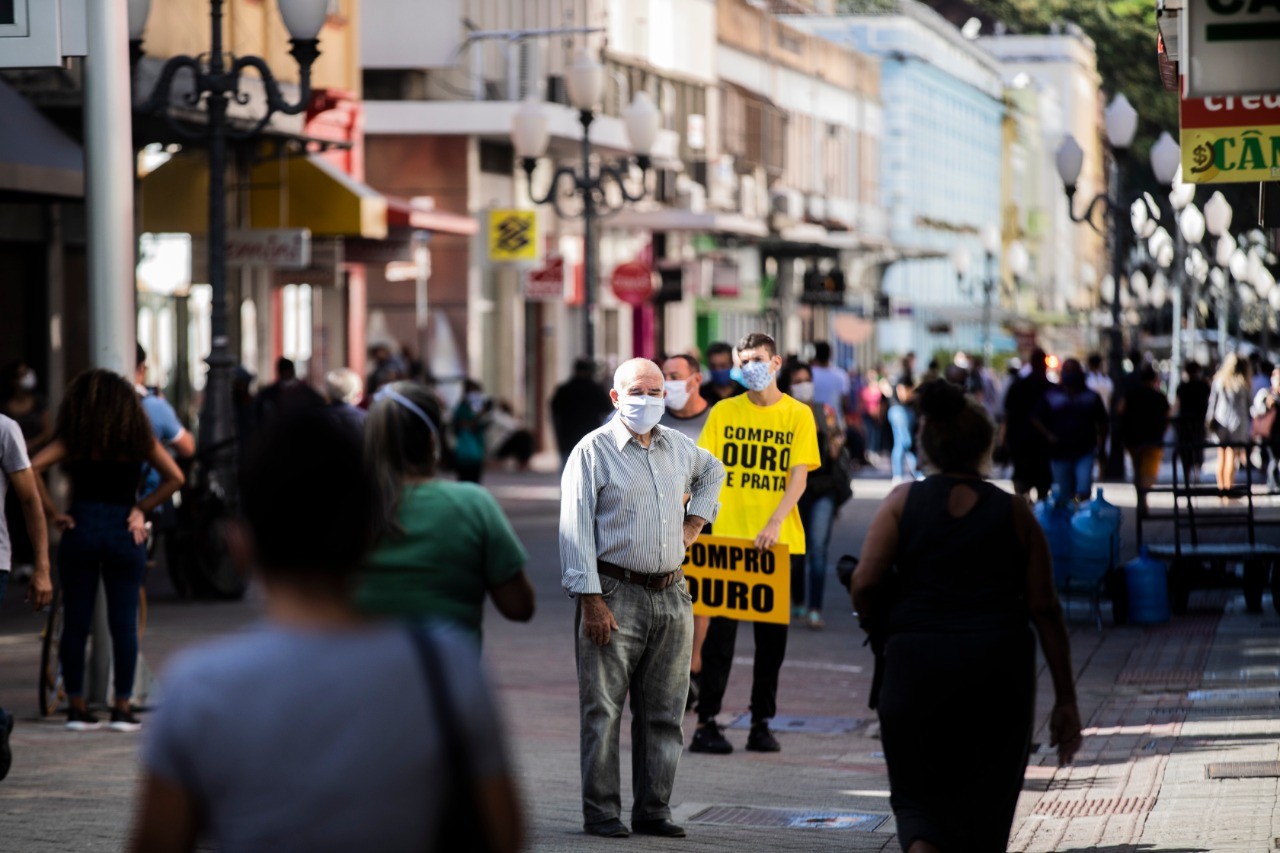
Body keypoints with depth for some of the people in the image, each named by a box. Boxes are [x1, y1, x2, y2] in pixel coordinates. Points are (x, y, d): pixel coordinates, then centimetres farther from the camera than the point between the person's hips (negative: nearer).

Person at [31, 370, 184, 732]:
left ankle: (76, 706, 7)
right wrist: (141, 509, 4)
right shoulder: (139, 437, 5)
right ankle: (122, 708, 4)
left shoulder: (73, 437, 2)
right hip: (124, 531, 0)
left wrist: (53, 514, -5)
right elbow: (175, 477, 1)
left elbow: (33, 468, -10)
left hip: (81, 528, 0)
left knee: (75, 621, 5)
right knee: (124, 622, 3)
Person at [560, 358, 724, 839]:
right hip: (616, 595, -5)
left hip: (671, 596, 6)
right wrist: (591, 599, -16)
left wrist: (696, 519, 21)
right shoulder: (593, 451, -5)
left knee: (664, 710, 7)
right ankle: (601, 812, 2)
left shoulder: (678, 447, 13)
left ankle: (654, 810, 14)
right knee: (604, 709, -3)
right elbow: (576, 530, -10)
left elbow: (712, 471, 37)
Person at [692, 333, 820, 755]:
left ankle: (762, 723, 15)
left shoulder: (798, 415, 3)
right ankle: (706, 722, 0)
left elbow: (798, 478, -5)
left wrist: (774, 523, -19)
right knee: (721, 630, -3)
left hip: (780, 542, 0)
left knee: (772, 634, 6)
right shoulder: (723, 412, 6)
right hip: (727, 536, 0)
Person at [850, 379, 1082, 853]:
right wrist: (1065, 701, 3)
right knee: (983, 807, 15)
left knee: (919, 796, 10)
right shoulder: (1013, 513, 3)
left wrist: (883, 637, 13)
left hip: (915, 667, 0)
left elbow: (864, 586, -7)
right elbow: (1044, 610, 0)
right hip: (999, 670, 0)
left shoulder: (903, 502, 3)